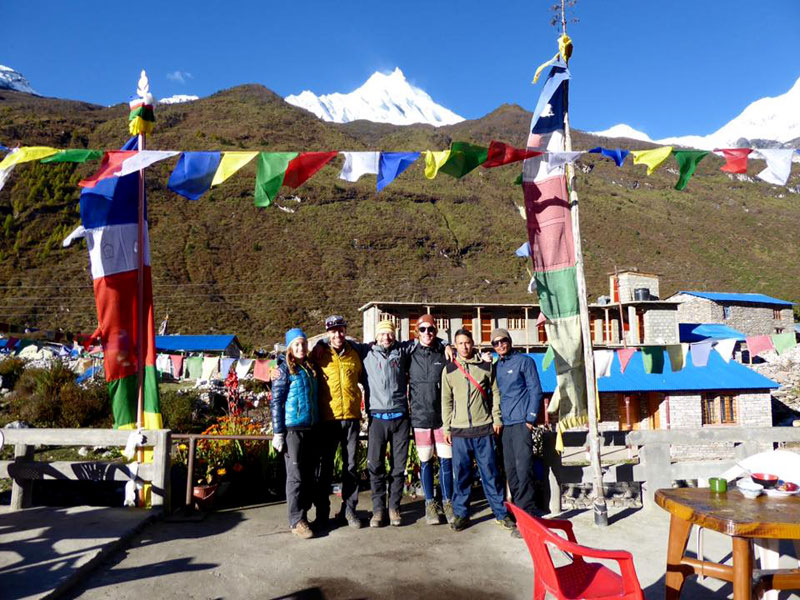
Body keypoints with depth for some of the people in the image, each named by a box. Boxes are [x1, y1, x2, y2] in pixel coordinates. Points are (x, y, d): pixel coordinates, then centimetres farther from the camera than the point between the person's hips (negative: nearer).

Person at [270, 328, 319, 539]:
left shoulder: (311, 368, 13)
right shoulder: (284, 369, -4)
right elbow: (276, 402, -6)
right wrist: (278, 432, -11)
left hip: (311, 429, 6)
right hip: (293, 429, -6)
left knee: (309, 474, 10)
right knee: (296, 476, -2)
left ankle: (303, 513, 22)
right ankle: (296, 520, 6)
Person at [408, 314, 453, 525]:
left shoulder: (445, 354, 2)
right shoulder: (411, 355, 2)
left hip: (443, 415, 0)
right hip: (420, 416, 0)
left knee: (446, 460, 4)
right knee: (426, 461, 8)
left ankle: (447, 501, 20)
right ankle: (430, 503, 21)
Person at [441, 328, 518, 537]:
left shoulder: (485, 367, 5)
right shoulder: (449, 370, 6)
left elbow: (495, 393, 9)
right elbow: (446, 400, 9)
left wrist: (497, 419, 2)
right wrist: (446, 427, 5)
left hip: (484, 428, -1)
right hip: (459, 430, 1)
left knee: (491, 473, 3)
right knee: (461, 474, 5)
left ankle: (501, 513, 14)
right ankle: (461, 514, 17)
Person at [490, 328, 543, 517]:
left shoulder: (524, 361, 1)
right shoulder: (496, 367, 16)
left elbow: (535, 391, -3)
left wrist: (530, 418, -9)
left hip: (521, 422, -5)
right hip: (504, 423, 6)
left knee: (523, 467, -9)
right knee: (510, 468, 8)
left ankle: (526, 509, -1)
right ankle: (517, 508, 17)